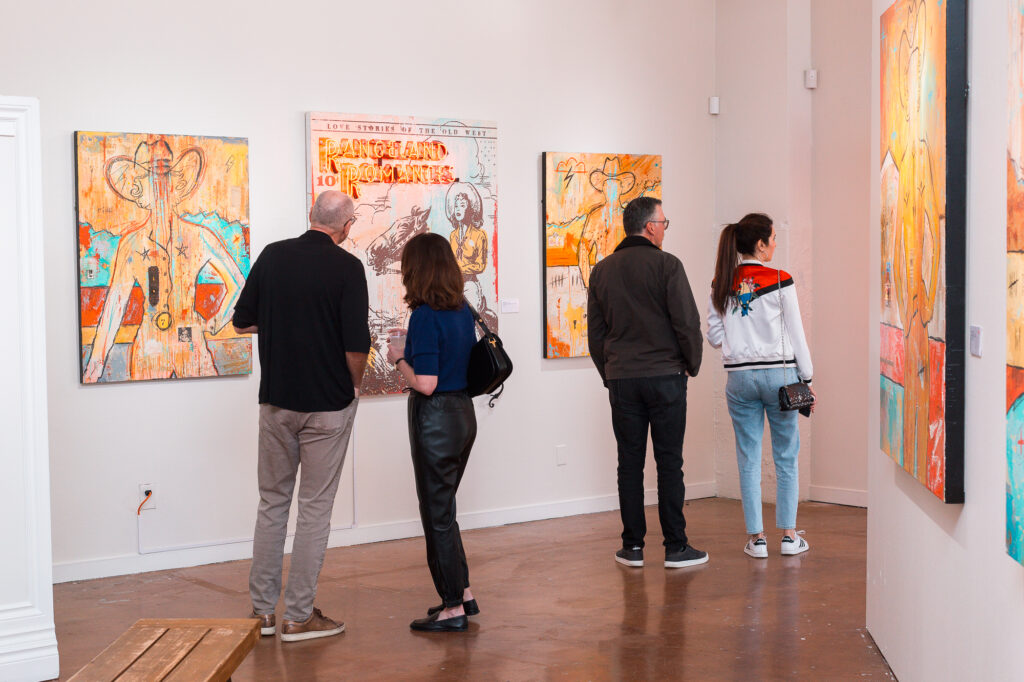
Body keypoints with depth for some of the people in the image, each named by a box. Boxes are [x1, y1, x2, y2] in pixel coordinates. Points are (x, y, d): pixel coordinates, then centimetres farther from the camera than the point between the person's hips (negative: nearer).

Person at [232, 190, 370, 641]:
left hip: (275, 399, 4)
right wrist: (354, 385, 2)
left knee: (272, 502, 14)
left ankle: (262, 609, 18)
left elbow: (243, 322, 8)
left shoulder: (272, 256, 1)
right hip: (328, 403, -4)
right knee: (315, 507, 4)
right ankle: (299, 616, 8)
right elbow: (356, 345, -17)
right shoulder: (346, 267, -13)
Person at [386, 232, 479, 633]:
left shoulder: (425, 316, -19)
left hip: (435, 419, -8)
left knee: (438, 514, 3)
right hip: (464, 413, 8)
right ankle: (462, 592, 27)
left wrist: (399, 359, -6)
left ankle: (453, 609, 10)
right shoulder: (463, 310, 6)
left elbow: (425, 383, -23)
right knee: (443, 509, 21)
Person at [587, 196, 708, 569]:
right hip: (665, 375, -4)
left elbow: (595, 331, 12)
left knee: (630, 463, 7)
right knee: (669, 462, 1)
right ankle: (675, 546, 4)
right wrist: (692, 364, 7)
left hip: (621, 379, 4)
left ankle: (632, 546, 9)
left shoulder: (602, 270, 9)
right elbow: (687, 322, -8)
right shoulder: (666, 265, -7)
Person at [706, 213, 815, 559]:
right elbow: (796, 334, -4)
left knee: (749, 459, 7)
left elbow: (714, 337, 5)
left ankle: (756, 537, 9)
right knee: (786, 456, 9)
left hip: (739, 375, 3)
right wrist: (807, 378, 4)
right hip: (779, 373, -3)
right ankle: (789, 535, 12)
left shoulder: (722, 286, 2)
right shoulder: (780, 281, -8)